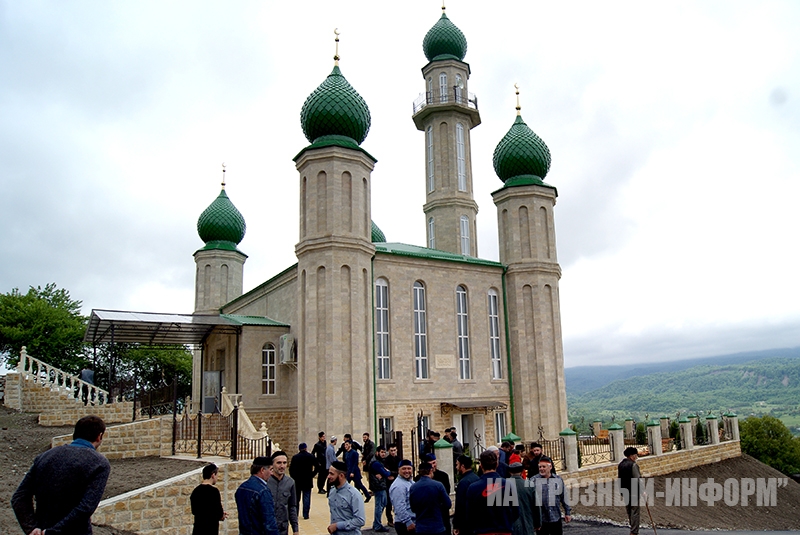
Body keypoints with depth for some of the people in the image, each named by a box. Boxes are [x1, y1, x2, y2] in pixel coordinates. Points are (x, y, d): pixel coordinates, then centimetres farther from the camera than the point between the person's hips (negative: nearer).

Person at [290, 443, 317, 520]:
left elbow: (291, 469, -3)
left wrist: (293, 477, 7)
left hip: (297, 480, 1)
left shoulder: (295, 457, 0)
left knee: (296, 498, 12)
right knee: (306, 497, 3)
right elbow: (316, 467, -5)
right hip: (307, 481, -1)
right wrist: (312, 475, 4)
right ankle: (305, 514, 0)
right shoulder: (311, 457, -1)